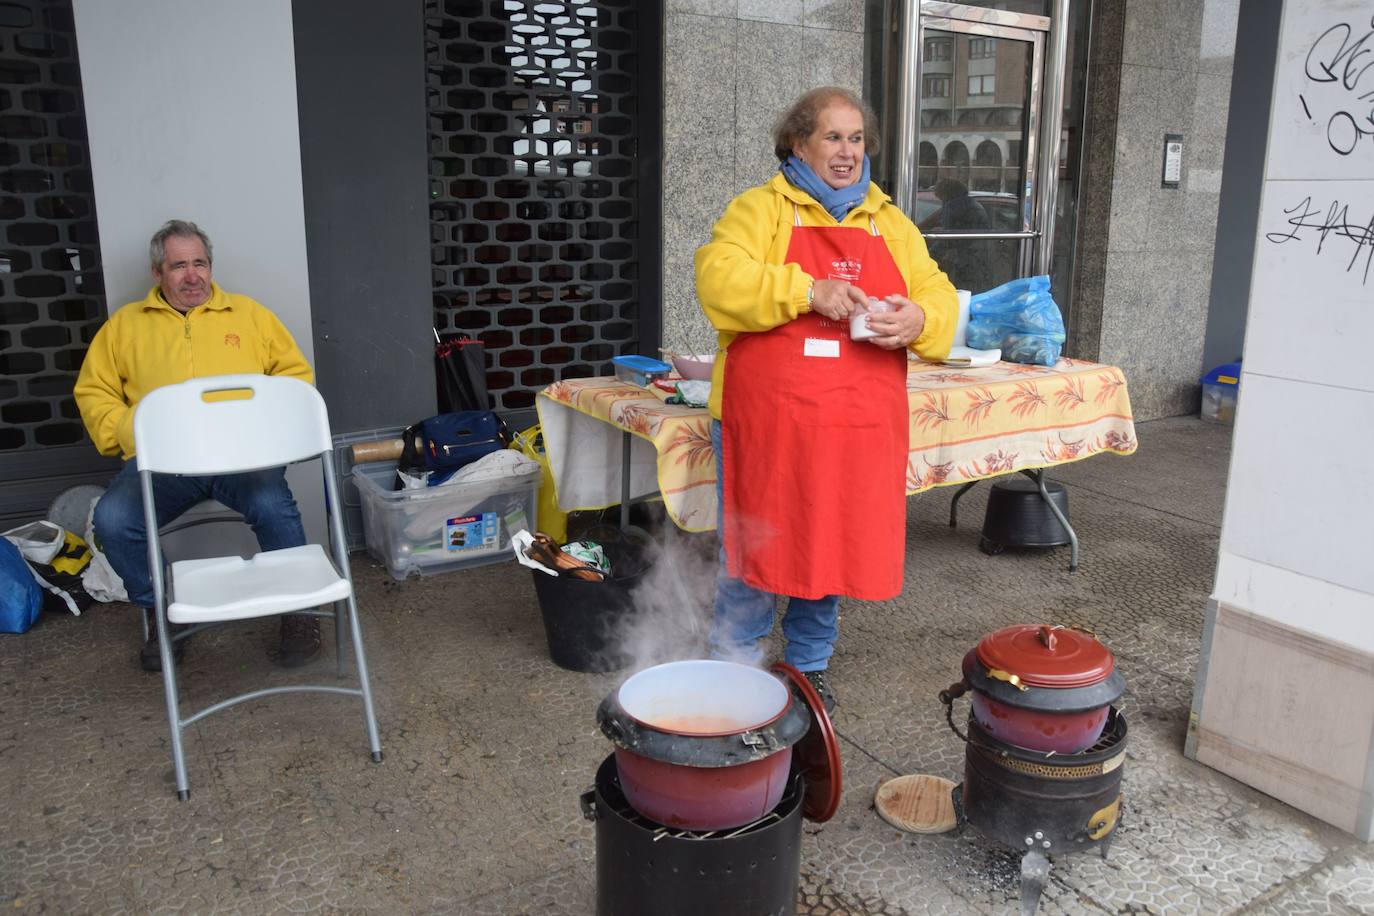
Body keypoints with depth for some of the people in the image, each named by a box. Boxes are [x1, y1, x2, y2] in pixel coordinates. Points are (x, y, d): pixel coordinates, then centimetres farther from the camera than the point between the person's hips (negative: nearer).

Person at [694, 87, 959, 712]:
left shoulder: (890, 224, 17)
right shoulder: (760, 208, 3)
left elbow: (939, 296, 10)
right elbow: (719, 278, -14)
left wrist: (918, 318, -14)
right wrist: (808, 290, -24)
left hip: (858, 426, 4)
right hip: (767, 422, -4)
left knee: (832, 549, 12)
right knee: (755, 549, 3)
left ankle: (809, 667, 32)